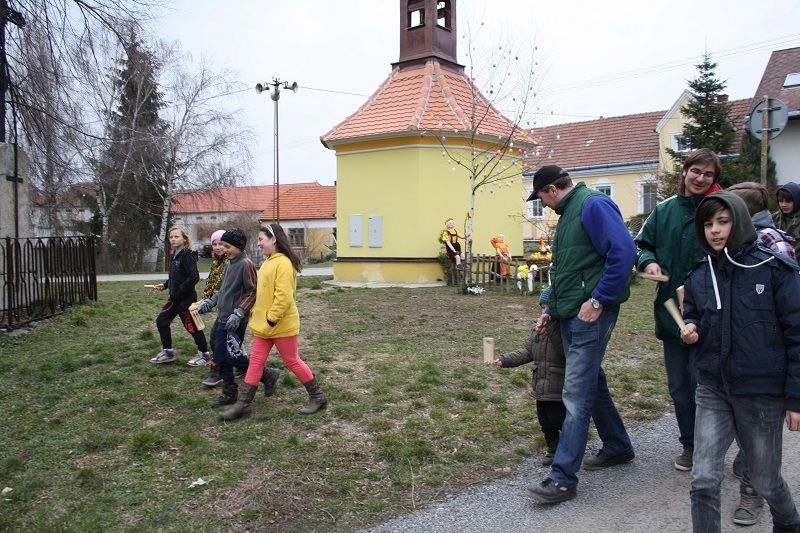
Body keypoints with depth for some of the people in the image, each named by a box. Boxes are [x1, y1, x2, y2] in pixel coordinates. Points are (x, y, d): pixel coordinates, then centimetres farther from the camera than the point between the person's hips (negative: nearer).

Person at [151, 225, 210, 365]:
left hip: (186, 298, -9)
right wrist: (165, 285, 8)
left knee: (192, 326, 0)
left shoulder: (187, 255, -17)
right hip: (175, 298, 9)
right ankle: (167, 352, 24)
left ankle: (204, 354, 15)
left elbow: (194, 277, -24)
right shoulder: (173, 256, 10)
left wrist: (180, 290, -20)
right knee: (161, 321, 12)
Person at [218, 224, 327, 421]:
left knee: (292, 361, 3)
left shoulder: (283, 263, -18)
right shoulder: (268, 262, 12)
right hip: (263, 325, 9)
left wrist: (271, 319, -22)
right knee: (256, 362, 9)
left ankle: (318, 397, 18)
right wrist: (258, 315, 15)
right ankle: (243, 404, 15)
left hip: (281, 325, -9)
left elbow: (283, 296, -25)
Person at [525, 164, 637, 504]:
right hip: (570, 316, 10)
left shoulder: (593, 204, -12)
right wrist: (551, 309, 22)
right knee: (591, 384, 20)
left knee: (576, 395, -9)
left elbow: (624, 251, -23)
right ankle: (618, 448, 37)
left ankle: (563, 478, -4)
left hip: (591, 315, -10)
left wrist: (598, 300, -21)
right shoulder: (568, 213, 19)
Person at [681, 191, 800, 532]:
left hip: (763, 393, -3)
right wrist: (690, 330, -7)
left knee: (765, 482, 15)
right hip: (713, 391, 3)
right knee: (703, 481, -5)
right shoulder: (699, 276, 4)